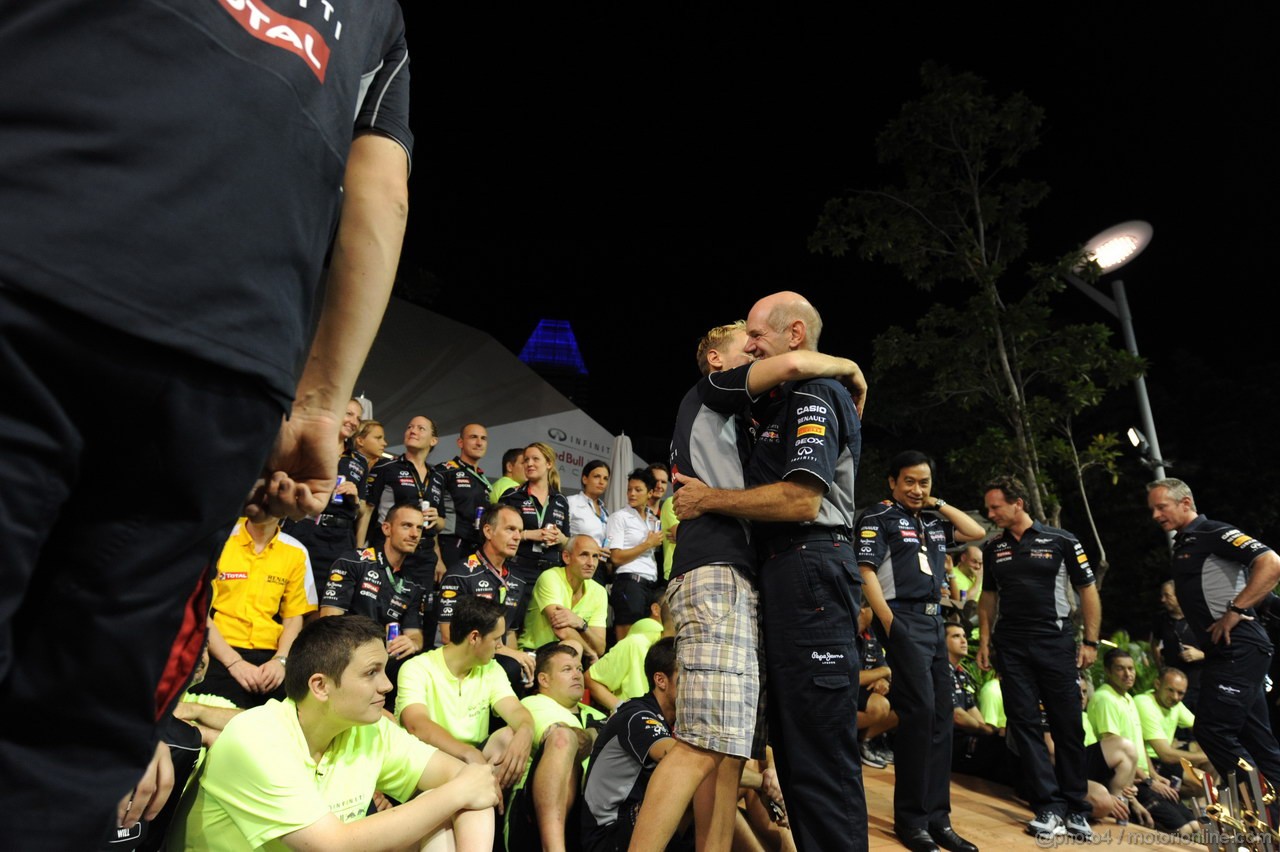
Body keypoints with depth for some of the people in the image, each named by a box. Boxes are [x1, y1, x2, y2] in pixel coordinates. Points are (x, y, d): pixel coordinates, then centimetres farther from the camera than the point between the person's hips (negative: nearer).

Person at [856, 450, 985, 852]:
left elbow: (976, 532, 22)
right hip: (904, 619, -8)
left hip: (934, 622, 8)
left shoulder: (933, 521, 19)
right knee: (920, 711, -12)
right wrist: (889, 623, -17)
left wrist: (939, 504, 14)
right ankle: (911, 819, -2)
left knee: (941, 716, 7)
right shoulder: (878, 517, -2)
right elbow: (865, 572, -10)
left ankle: (937, 817, 15)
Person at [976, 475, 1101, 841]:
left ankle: (1075, 808, 18)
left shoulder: (1061, 541, -3)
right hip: (1010, 646, 3)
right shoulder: (993, 549, 8)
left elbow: (1087, 590, 0)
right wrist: (984, 640, 8)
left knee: (1068, 725, 4)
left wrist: (1090, 641, -4)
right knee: (1024, 722, 1)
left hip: (1055, 642, -3)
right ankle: (1049, 807, 9)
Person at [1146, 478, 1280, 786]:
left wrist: (1234, 611, -24)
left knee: (1211, 729, -12)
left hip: (1239, 649, -10)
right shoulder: (1183, 545, 17)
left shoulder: (1213, 533, -10)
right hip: (1224, 653, 10)